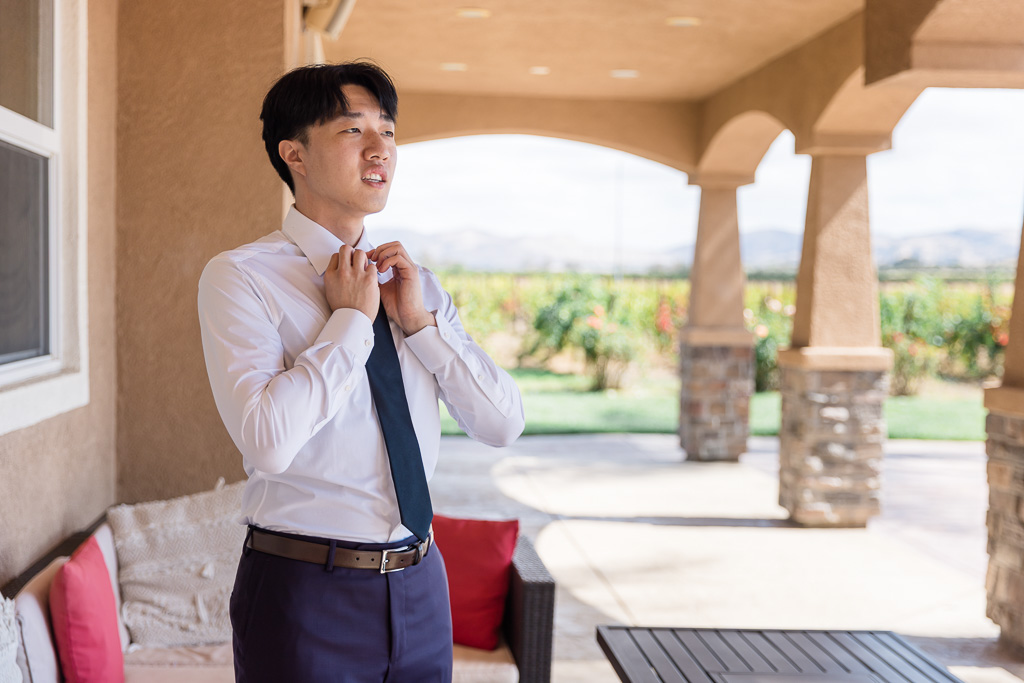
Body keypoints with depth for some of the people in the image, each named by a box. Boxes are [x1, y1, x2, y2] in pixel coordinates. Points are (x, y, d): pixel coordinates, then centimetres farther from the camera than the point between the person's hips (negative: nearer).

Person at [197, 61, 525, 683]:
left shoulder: (414, 281, 8)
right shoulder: (240, 277, -9)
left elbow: (504, 425, 2)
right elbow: (267, 442, -24)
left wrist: (420, 320, -8)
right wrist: (351, 319, -15)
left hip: (420, 586, 5)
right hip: (304, 590, -5)